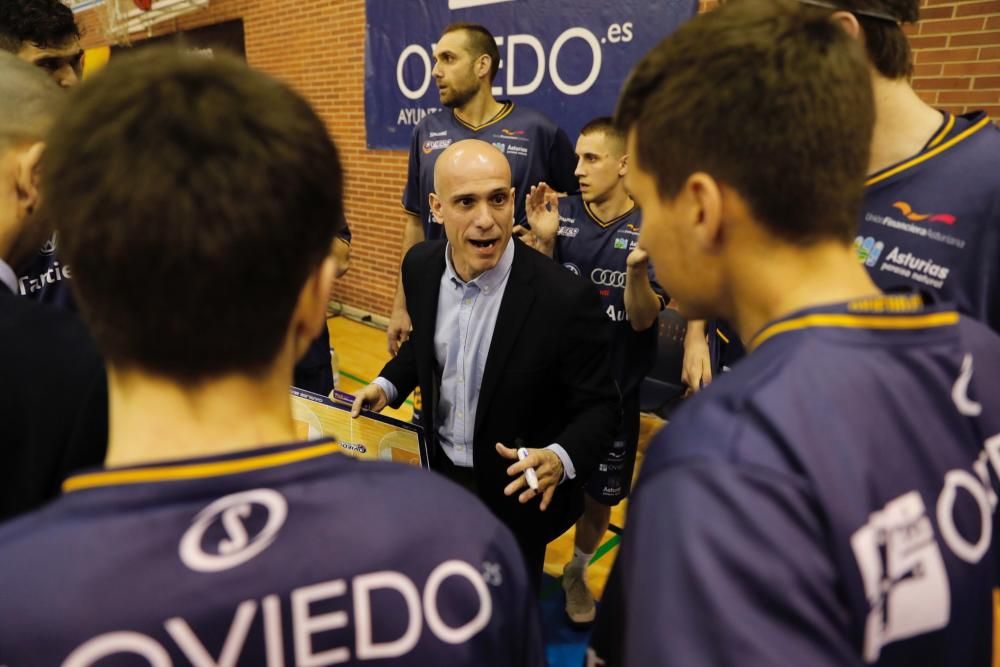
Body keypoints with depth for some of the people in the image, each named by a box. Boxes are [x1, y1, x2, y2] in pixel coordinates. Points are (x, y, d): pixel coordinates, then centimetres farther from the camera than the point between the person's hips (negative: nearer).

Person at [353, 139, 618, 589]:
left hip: (516, 491, -4)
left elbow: (597, 405, -18)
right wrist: (388, 384, -6)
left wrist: (560, 459, -36)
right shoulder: (421, 266, -10)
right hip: (437, 472, 5)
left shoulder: (565, 297, -28)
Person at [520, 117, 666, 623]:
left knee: (600, 493, 15)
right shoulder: (560, 213, -7)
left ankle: (576, 574, 42)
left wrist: (637, 268, -33)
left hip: (614, 388, 0)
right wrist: (543, 240, -24)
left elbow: (643, 319, -14)